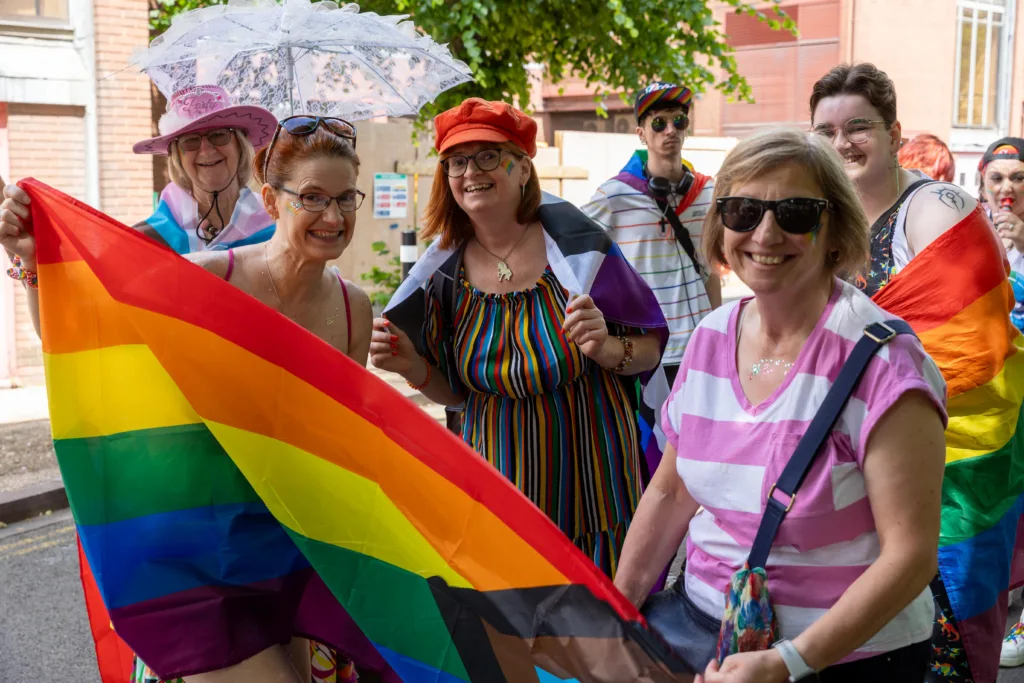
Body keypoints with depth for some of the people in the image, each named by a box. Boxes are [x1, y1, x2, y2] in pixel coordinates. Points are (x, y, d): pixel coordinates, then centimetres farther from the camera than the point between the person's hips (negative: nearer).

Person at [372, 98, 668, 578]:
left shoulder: (573, 242, -10)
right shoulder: (446, 271, 0)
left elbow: (652, 348, -4)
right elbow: (457, 391, 10)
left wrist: (607, 349, -24)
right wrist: (414, 367, -9)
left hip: (593, 482, -2)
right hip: (499, 481, 3)